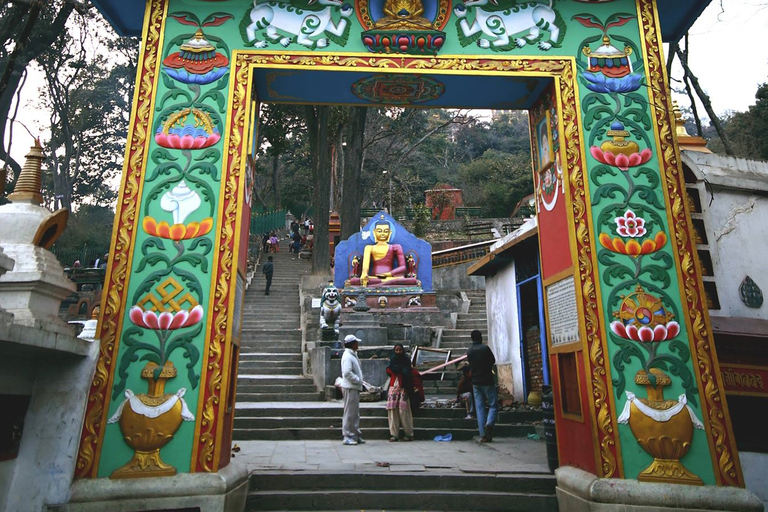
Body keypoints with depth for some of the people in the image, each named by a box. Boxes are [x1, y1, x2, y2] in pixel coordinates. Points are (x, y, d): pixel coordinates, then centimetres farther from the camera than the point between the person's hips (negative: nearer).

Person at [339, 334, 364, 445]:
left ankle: (356, 435, 22)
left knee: (355, 412, 14)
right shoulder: (347, 356, -16)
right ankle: (348, 437, 3)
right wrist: (358, 380, -17)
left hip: (355, 387, 10)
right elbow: (347, 373, -25)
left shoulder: (352, 355, 16)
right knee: (350, 412, -4)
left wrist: (359, 380, 10)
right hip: (350, 388, -10)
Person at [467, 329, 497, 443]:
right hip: (487, 381, -5)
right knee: (493, 405, 4)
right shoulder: (485, 348, -9)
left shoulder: (469, 351, 7)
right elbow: (493, 361, 2)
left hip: (475, 382, 5)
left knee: (480, 408, 5)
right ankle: (489, 424, -21)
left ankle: (483, 435, 1)